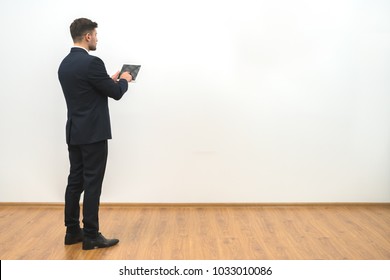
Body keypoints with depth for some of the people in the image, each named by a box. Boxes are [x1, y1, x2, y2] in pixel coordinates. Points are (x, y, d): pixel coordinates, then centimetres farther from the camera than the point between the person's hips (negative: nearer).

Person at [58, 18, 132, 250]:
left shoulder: (65, 64, 12)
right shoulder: (92, 62, -17)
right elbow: (116, 93, -12)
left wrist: (111, 80, 22)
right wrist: (124, 80, 9)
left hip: (75, 132, 9)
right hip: (92, 134, -9)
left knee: (75, 181, 12)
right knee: (92, 184, -3)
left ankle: (72, 231, 21)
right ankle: (91, 236, 5)